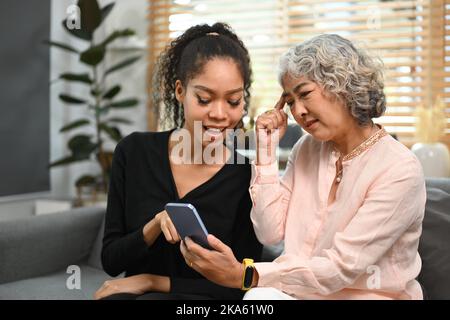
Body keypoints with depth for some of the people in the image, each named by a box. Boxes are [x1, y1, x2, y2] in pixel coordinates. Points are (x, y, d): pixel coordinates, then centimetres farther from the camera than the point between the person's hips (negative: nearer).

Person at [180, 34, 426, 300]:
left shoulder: (400, 169, -15)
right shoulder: (307, 149, 5)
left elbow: (342, 267, -21)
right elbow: (271, 232, 0)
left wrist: (245, 276, -28)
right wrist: (267, 151, -5)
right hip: (303, 292, 5)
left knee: (261, 297, -29)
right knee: (261, 296, -28)